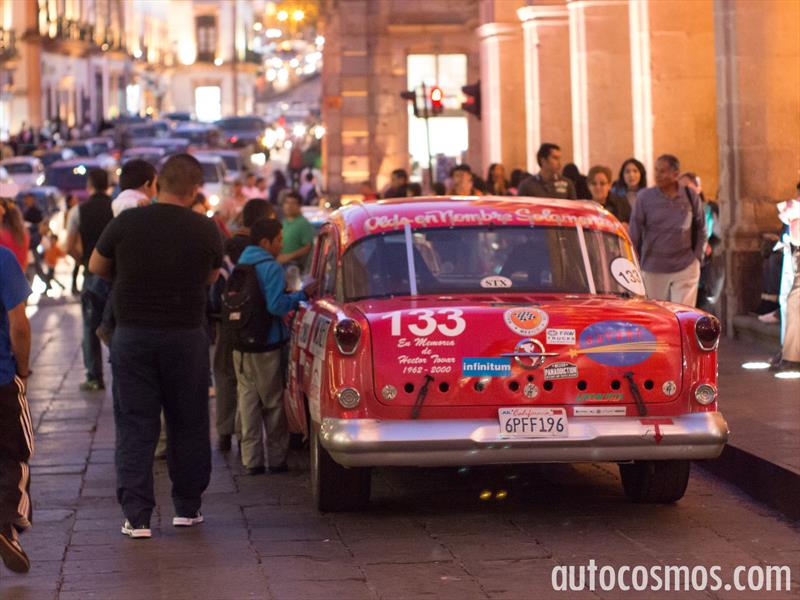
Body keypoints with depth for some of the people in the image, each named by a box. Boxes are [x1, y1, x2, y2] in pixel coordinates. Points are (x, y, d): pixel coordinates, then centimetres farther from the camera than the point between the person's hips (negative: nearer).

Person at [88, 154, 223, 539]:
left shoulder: (126, 224, -7)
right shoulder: (205, 231, -7)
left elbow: (96, 267, 8)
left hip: (132, 335, 0)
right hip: (186, 337, 0)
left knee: (134, 427, 4)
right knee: (188, 425, 14)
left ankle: (136, 515, -2)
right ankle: (187, 508, 22)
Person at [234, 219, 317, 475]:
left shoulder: (239, 265, 9)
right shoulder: (271, 267, -14)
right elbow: (276, 305, -23)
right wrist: (302, 294, -11)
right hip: (267, 345, -6)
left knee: (248, 399, 8)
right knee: (272, 402, 5)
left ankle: (251, 460, 7)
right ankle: (277, 458, 11)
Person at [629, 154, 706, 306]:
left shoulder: (690, 197, 1)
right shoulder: (644, 197, -3)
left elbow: (700, 230, 13)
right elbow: (634, 233, 0)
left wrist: (697, 257, 5)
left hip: (685, 269, 0)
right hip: (653, 270, 0)